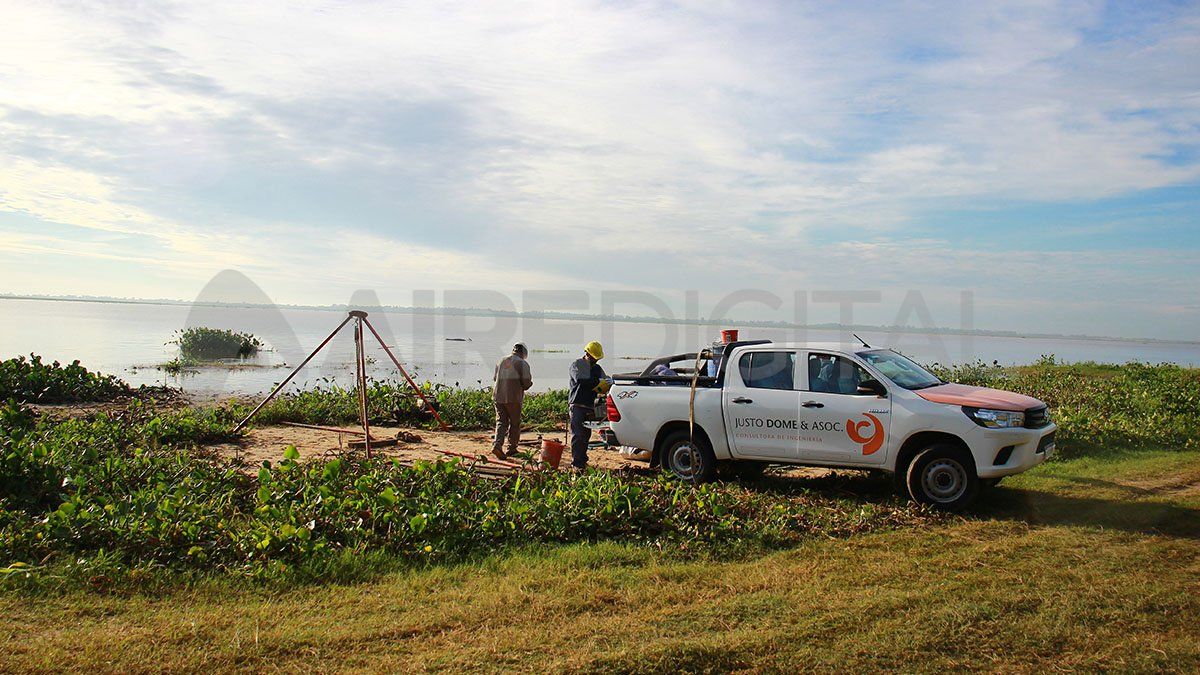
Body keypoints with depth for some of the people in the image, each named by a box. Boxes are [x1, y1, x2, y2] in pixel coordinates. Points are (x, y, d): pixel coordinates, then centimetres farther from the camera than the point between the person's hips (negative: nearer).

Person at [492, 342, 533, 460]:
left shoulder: (501, 361, 9)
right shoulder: (523, 364, -7)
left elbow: (495, 378, 16)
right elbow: (526, 383, -10)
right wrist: (530, 382, 13)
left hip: (499, 396, 4)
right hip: (513, 398, -4)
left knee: (501, 422, 8)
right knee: (515, 423, 11)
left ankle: (497, 445, -12)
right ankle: (511, 448, 16)